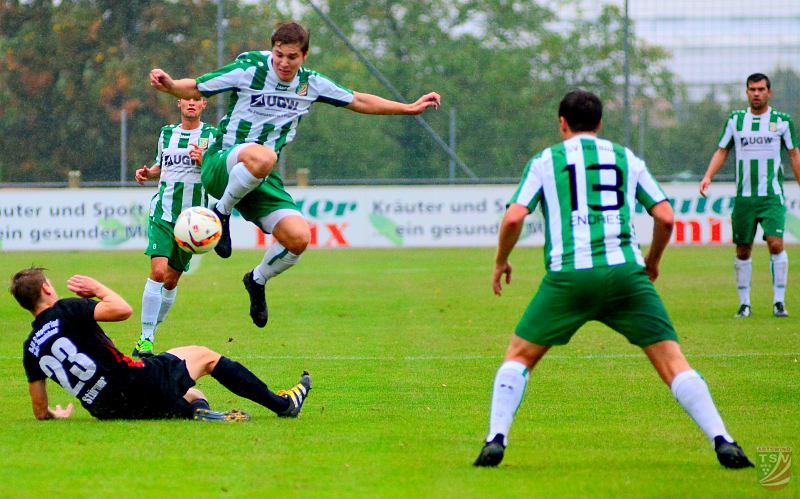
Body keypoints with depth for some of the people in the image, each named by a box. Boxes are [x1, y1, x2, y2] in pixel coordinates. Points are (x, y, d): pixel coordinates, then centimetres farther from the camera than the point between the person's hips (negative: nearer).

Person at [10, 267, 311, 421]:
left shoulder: (32, 349, 7)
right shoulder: (66, 312, -10)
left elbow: (41, 411, 12)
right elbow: (122, 310, -17)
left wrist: (57, 415, 36)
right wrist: (97, 289, 2)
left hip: (105, 410, 6)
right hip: (136, 385, -6)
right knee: (204, 356, 18)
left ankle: (199, 409, -6)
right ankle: (283, 404, 24)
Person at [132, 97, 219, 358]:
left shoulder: (211, 135, 3)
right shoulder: (166, 133, 12)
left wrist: (203, 162, -21)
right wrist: (147, 173, 5)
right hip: (162, 212, 0)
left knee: (172, 279, 7)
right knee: (158, 271, -18)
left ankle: (151, 333, 24)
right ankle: (145, 338, -16)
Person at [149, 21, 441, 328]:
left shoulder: (311, 84, 6)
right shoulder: (249, 70, -9)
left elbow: (358, 101, 19)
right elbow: (196, 88, -4)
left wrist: (410, 108, 20)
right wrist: (169, 85, -26)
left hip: (262, 181, 5)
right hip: (222, 165, -5)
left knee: (298, 237, -16)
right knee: (262, 157, -42)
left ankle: (258, 280, 16)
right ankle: (221, 213, -15)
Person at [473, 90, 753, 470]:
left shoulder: (545, 161, 12)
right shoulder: (628, 159, 17)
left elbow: (513, 218, 2)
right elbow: (665, 217, 12)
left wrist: (500, 261, 19)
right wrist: (652, 261, 29)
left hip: (569, 275, -1)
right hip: (625, 272, 1)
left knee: (519, 355, 14)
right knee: (672, 361, 1)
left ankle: (496, 440, 0)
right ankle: (722, 441, -10)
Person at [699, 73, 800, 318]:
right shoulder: (735, 120, 8)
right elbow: (722, 151, 12)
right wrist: (708, 176, -4)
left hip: (772, 196, -2)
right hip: (743, 195, 2)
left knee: (776, 243, -16)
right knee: (742, 251, 3)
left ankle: (779, 300, -8)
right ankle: (744, 303, 14)